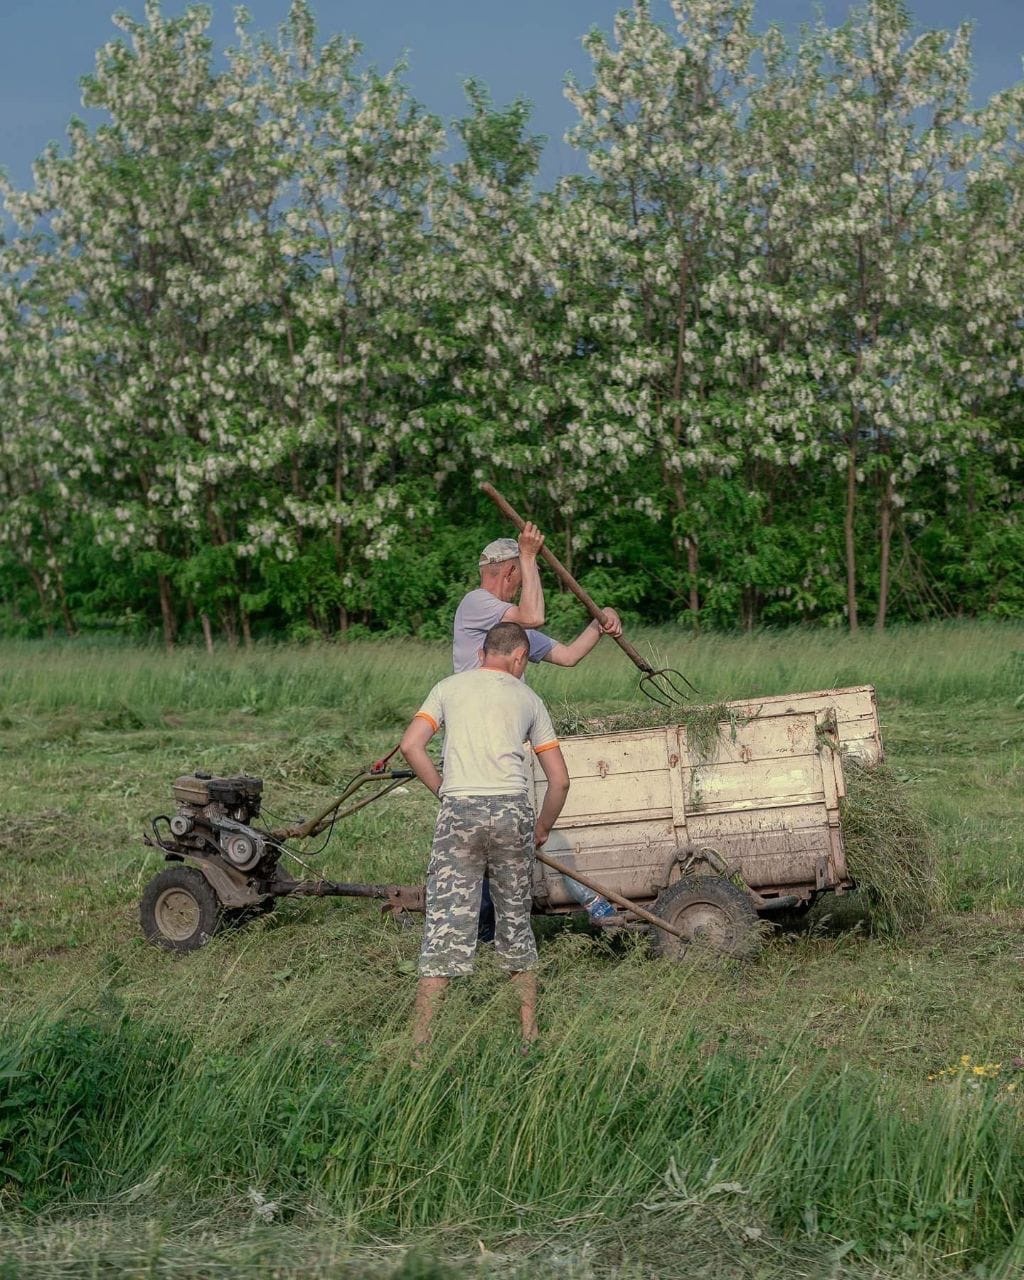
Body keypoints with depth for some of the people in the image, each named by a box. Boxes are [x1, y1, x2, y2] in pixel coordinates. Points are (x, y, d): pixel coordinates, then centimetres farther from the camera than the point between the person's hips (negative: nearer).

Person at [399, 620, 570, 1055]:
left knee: (445, 925, -2)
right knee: (516, 921, 14)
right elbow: (559, 779, 14)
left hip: (459, 811, -1)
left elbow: (411, 746, 1)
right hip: (512, 809, 1)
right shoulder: (527, 698, 16)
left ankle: (421, 1042, -6)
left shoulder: (450, 687, 15)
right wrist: (543, 829, 27)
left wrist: (443, 791, 11)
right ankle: (529, 1033, 21)